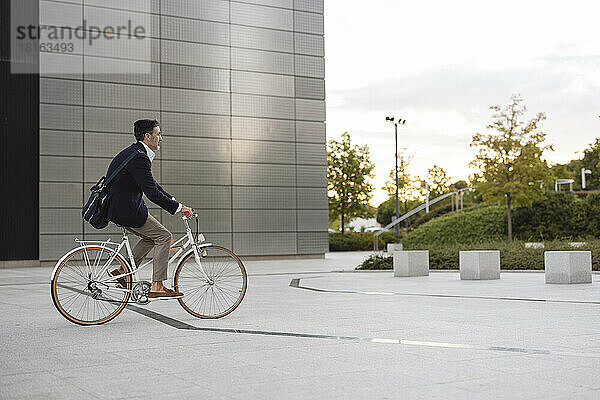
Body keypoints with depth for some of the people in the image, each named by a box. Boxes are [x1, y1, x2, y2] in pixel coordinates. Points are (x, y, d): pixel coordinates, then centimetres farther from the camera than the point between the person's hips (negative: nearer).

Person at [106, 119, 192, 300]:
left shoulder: (134, 153, 15)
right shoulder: (138, 158, -19)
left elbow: (152, 184, 21)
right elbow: (152, 193, -23)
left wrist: (175, 203, 16)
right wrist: (178, 207, -17)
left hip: (119, 208, 10)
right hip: (126, 210, -10)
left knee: (151, 237, 21)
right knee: (164, 237, -4)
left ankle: (123, 271, 20)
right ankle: (156, 288, -3)